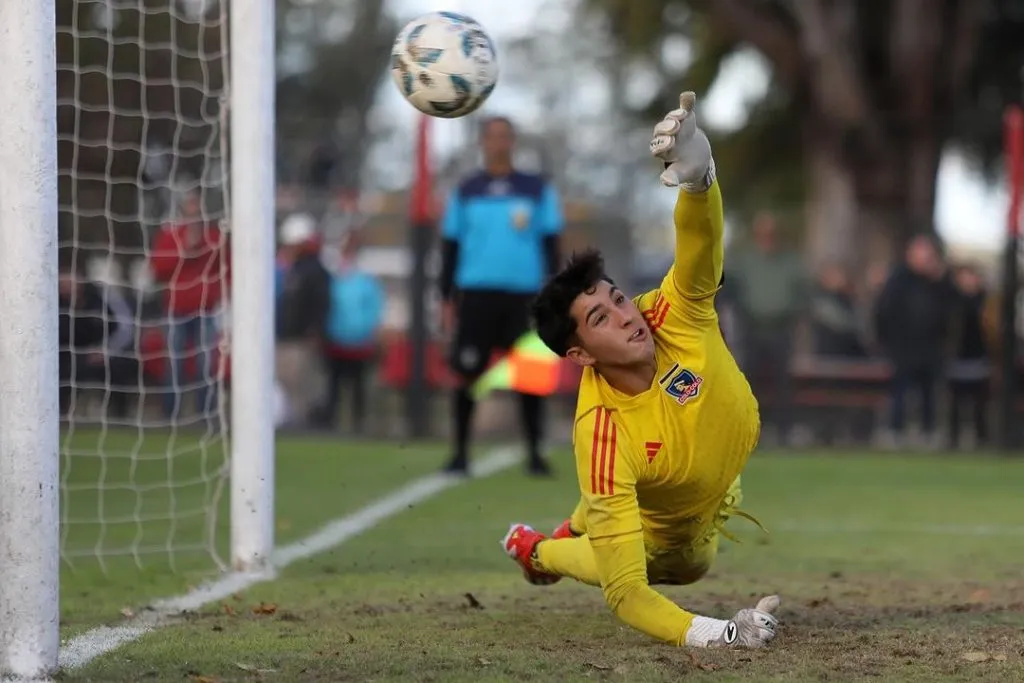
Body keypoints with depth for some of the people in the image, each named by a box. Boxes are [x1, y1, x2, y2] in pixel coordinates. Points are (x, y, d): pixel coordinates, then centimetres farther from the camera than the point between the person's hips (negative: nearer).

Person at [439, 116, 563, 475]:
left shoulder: (537, 190, 9)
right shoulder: (466, 192, 10)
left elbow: (550, 244, 9)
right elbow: (450, 246, 12)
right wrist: (447, 298, 6)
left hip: (524, 295, 0)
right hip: (476, 293, 0)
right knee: (468, 372, -2)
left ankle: (535, 453, 5)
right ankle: (461, 452, 6)